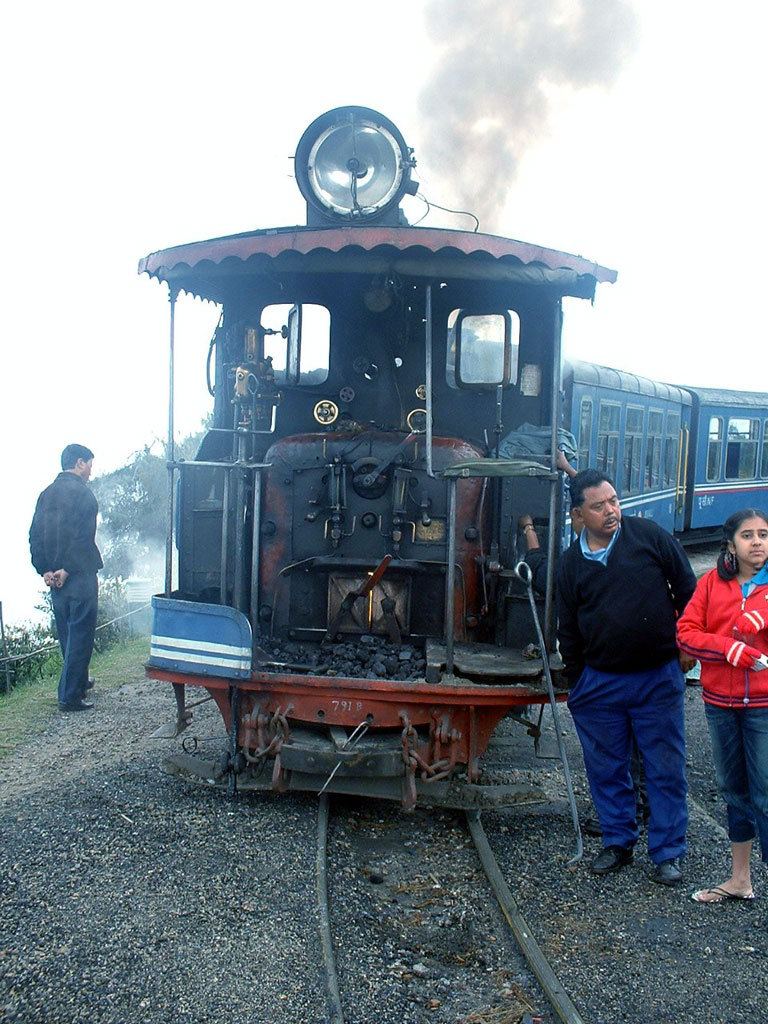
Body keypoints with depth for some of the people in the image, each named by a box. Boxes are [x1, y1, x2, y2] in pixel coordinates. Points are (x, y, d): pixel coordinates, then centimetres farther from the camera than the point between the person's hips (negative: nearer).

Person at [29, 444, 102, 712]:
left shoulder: (47, 493, 13)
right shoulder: (80, 491, -12)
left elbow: (35, 534, 9)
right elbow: (81, 535, -22)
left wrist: (44, 569, 3)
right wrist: (67, 569, -18)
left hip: (54, 577, 8)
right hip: (79, 574, -8)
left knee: (67, 632, 19)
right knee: (80, 632, -4)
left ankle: (78, 682, 34)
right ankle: (70, 696, -5)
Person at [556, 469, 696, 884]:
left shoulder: (649, 535, -3)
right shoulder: (572, 562, 4)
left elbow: (687, 589, 4)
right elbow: (568, 629, 11)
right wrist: (576, 684, 11)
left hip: (658, 678, -2)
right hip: (599, 683, 2)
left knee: (666, 768, 3)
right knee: (605, 768, 10)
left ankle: (668, 853, 16)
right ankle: (618, 842, 28)